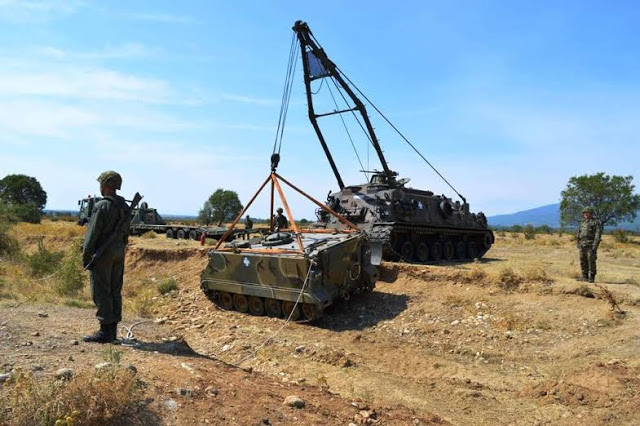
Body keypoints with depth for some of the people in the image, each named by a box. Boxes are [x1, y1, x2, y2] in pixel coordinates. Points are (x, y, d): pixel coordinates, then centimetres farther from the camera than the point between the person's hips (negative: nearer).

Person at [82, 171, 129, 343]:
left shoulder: (102, 206, -14)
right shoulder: (124, 206, 10)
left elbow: (93, 234, -14)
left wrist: (86, 256, -8)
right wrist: (120, 250, 19)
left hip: (103, 253, -8)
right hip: (119, 252, 8)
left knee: (101, 292, -2)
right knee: (115, 290, 10)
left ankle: (105, 331, 0)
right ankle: (113, 329, 16)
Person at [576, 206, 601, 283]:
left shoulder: (596, 222, -4)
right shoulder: (582, 222, 17)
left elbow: (598, 234, -11)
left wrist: (595, 246, -19)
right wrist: (578, 244, 14)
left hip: (590, 245, -7)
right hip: (582, 245, 7)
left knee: (591, 261, -5)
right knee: (583, 261, 8)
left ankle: (591, 277, 0)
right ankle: (584, 276, 15)